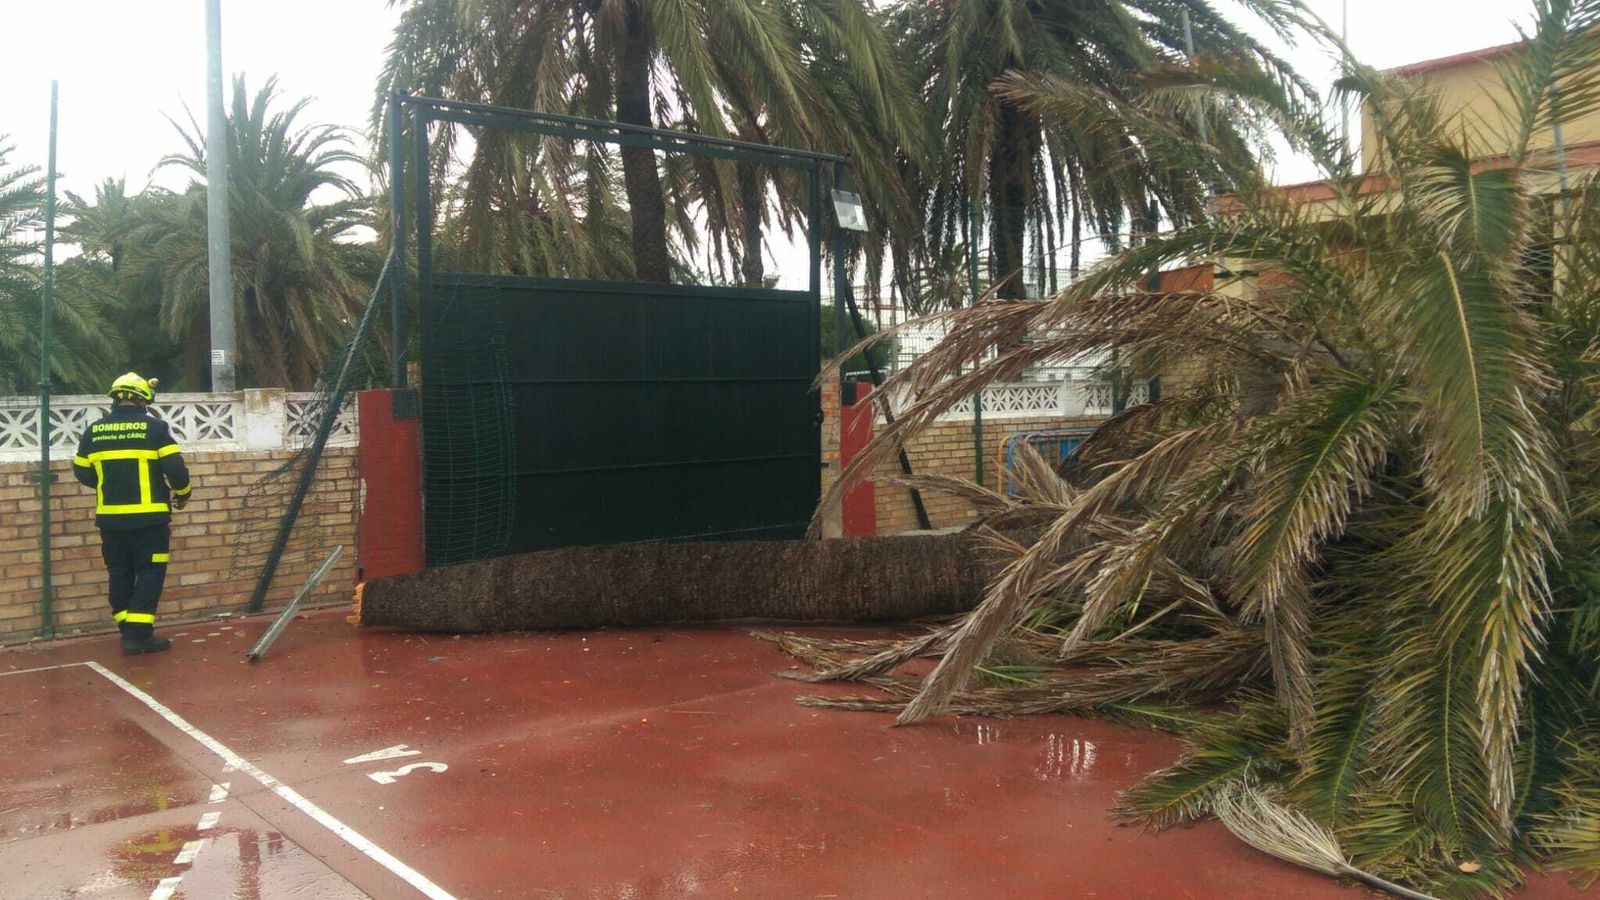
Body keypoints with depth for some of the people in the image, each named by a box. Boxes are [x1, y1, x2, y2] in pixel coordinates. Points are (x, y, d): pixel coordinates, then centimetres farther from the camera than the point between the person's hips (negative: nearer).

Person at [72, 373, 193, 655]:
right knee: (150, 572, 2)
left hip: (110, 516, 4)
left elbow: (82, 473, 13)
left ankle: (128, 631, 20)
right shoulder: (154, 427, -7)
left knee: (120, 573, 15)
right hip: (149, 516, -4)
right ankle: (139, 633, -4)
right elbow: (175, 468, -10)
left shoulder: (94, 431, 6)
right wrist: (183, 493, 8)